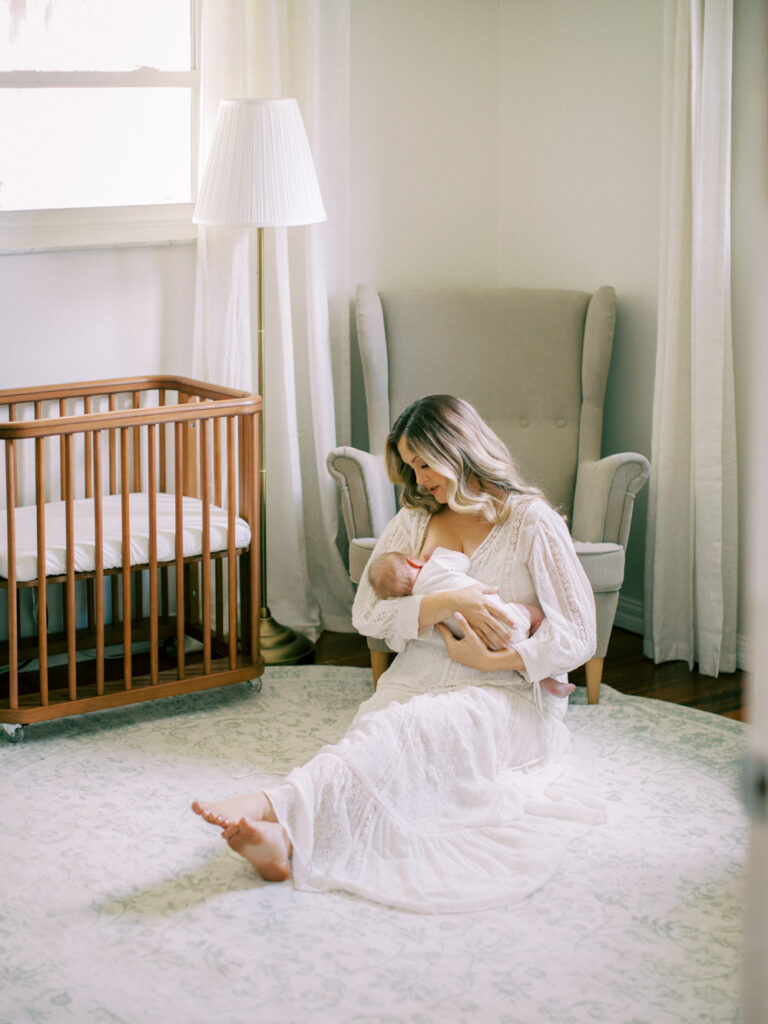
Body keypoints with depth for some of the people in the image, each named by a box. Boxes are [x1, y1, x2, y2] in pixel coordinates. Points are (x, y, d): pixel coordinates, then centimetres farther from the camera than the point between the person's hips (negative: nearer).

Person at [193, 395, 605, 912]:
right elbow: (367, 614, 5)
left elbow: (578, 636, -3)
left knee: (402, 727, -36)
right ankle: (283, 838, -61)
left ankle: (273, 804, -60)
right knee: (374, 727, -32)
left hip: (507, 698, -4)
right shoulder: (413, 521, 17)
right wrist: (446, 604, -11)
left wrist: (495, 660, -14)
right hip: (416, 684, 4)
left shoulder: (532, 522, 2)